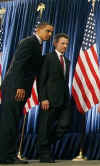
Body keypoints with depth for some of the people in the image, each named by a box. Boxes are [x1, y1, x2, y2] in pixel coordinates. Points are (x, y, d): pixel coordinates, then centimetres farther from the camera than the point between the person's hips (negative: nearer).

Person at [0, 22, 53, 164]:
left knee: (13, 122, 10)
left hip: (21, 89, 10)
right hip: (14, 88, -10)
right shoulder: (29, 41, -7)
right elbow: (18, 64, -18)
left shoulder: (37, 45, 22)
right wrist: (20, 87, -24)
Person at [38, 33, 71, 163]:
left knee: (65, 125, 0)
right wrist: (43, 98, -15)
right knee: (45, 127, 1)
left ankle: (47, 143, 20)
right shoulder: (48, 58, 0)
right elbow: (42, 80, -6)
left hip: (64, 99, 7)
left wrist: (67, 97, 10)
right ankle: (44, 154, 13)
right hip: (50, 98, -6)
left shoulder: (67, 61, 21)